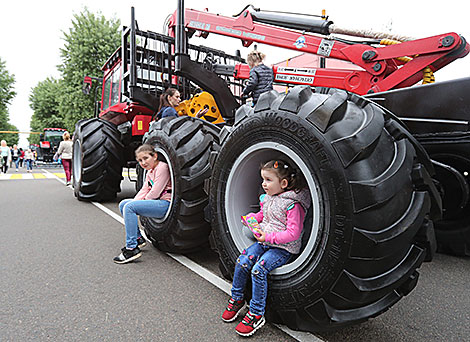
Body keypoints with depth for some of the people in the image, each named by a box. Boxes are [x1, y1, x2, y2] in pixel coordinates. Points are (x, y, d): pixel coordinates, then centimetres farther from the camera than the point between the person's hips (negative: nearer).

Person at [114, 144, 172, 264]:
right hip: (157, 203, 10)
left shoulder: (162, 167, -10)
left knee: (129, 207, -21)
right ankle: (138, 238, 14)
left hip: (165, 204, -10)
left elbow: (154, 193, -15)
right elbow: (144, 191, 15)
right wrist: (134, 202, -3)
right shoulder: (150, 172, 20)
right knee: (123, 204, 10)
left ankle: (132, 248, -20)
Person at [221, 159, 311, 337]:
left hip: (283, 248, -7)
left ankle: (256, 314, -6)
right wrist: (252, 218, 4)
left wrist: (269, 237, -24)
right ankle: (237, 299, 12)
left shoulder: (292, 204, -17)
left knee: (258, 269, -23)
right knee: (242, 262, -11)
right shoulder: (267, 198, 8)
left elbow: (293, 233, -20)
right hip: (264, 242, 7)